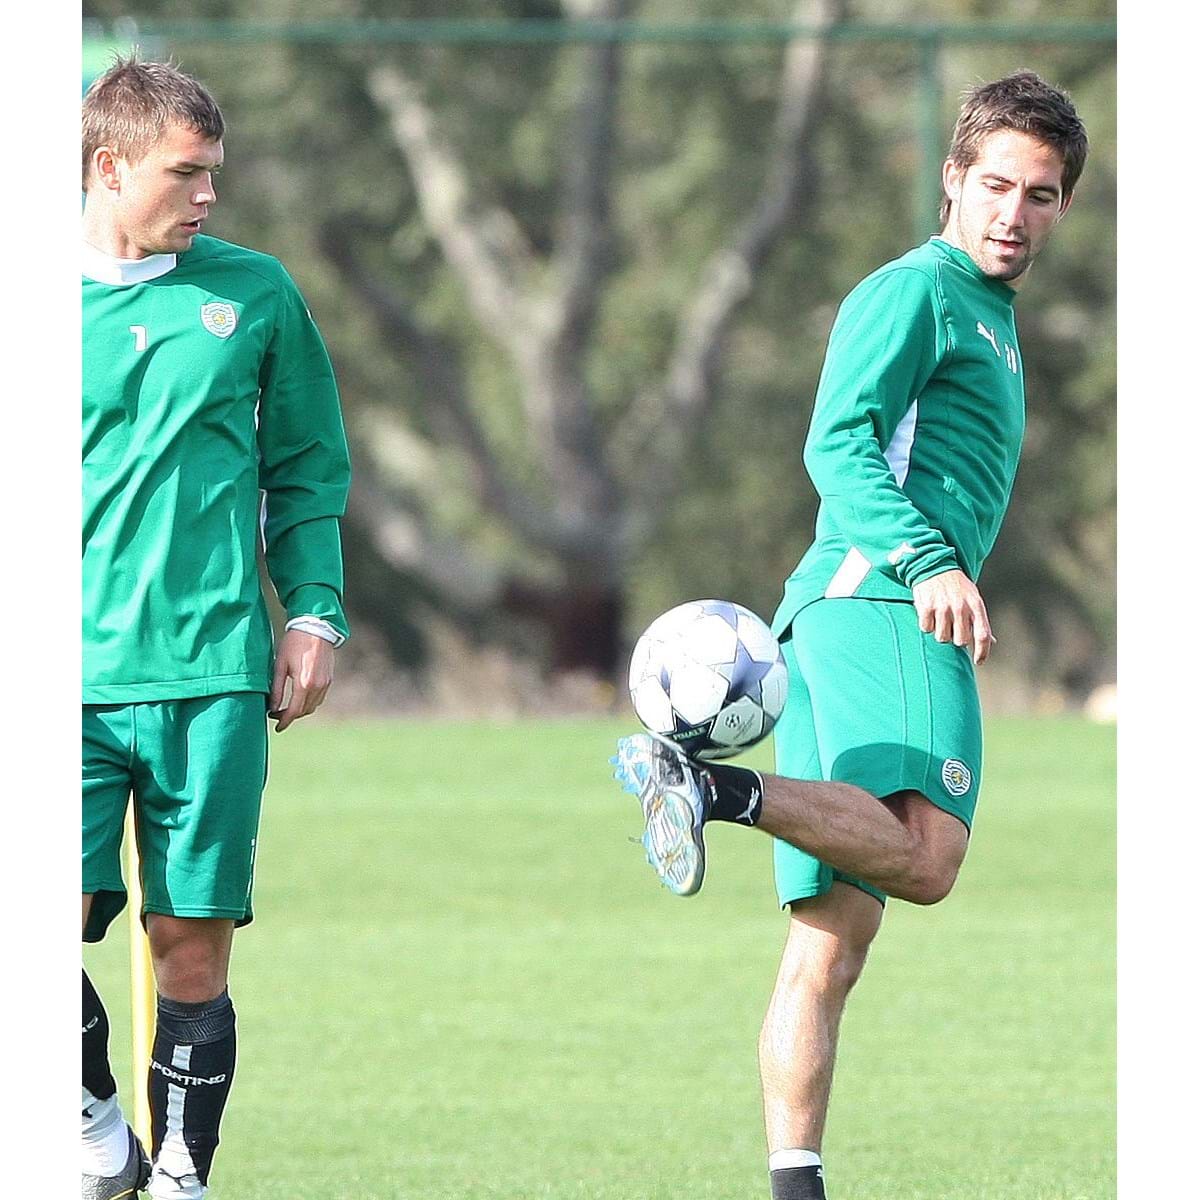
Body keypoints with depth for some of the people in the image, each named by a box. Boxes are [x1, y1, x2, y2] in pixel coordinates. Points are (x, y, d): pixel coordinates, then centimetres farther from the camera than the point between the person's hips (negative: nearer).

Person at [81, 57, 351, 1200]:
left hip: (212, 675, 1)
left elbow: (307, 467, 16)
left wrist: (311, 610, 6)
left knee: (192, 949, 0)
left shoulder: (254, 294, 8)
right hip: (71, 678, -1)